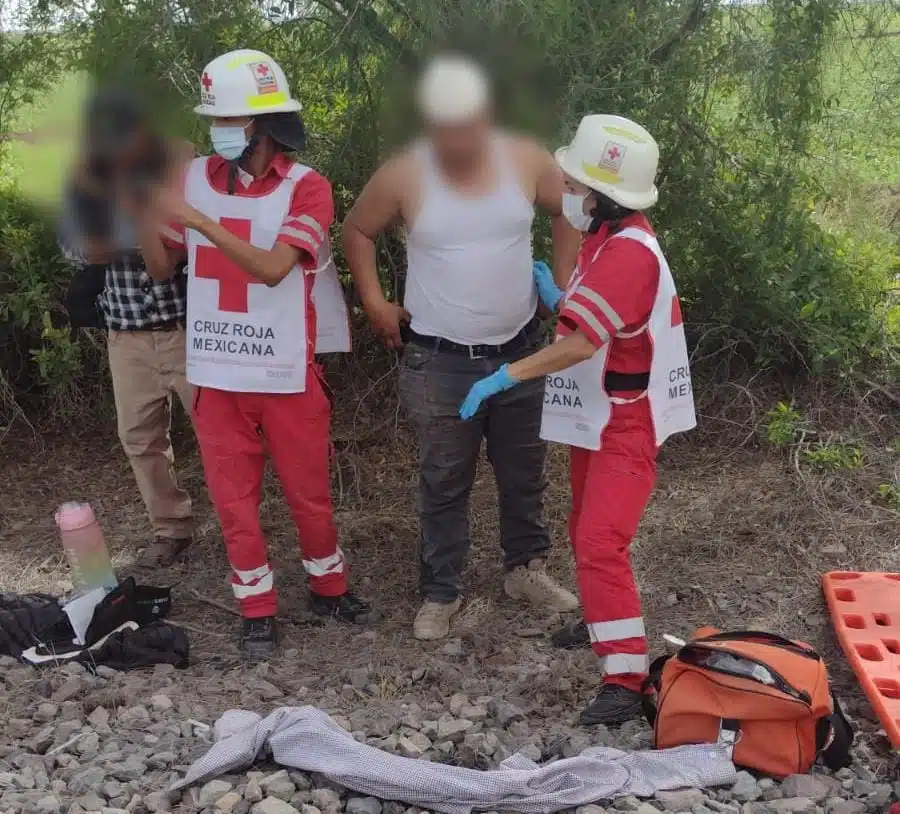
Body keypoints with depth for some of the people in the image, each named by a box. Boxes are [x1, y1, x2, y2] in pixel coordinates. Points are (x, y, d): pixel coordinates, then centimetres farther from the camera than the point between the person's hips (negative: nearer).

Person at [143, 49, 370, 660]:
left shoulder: (306, 187, -8)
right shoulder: (194, 177, 1)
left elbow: (272, 268, -22)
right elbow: (162, 268, 7)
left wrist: (197, 219, -26)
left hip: (286, 373, -2)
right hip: (217, 371, 3)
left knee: (309, 492, 12)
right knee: (233, 497, 9)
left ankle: (328, 587, 34)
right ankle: (258, 609, 24)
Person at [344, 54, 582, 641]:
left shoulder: (526, 161, -7)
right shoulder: (403, 177, -12)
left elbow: (570, 210, 11)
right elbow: (358, 231, 5)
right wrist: (374, 300, -2)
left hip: (521, 349, 3)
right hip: (439, 360, -2)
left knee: (524, 472, 16)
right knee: (444, 483, 7)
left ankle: (527, 568, 36)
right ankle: (441, 593, 22)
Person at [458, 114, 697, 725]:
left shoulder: (628, 251, -24)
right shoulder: (608, 240, 9)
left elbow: (580, 344, -30)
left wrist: (504, 377, -25)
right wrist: (556, 297, 7)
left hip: (625, 427, -10)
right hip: (596, 419, 11)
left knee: (601, 544, -16)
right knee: (587, 534, 22)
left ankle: (627, 677, -12)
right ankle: (603, 624, 42)